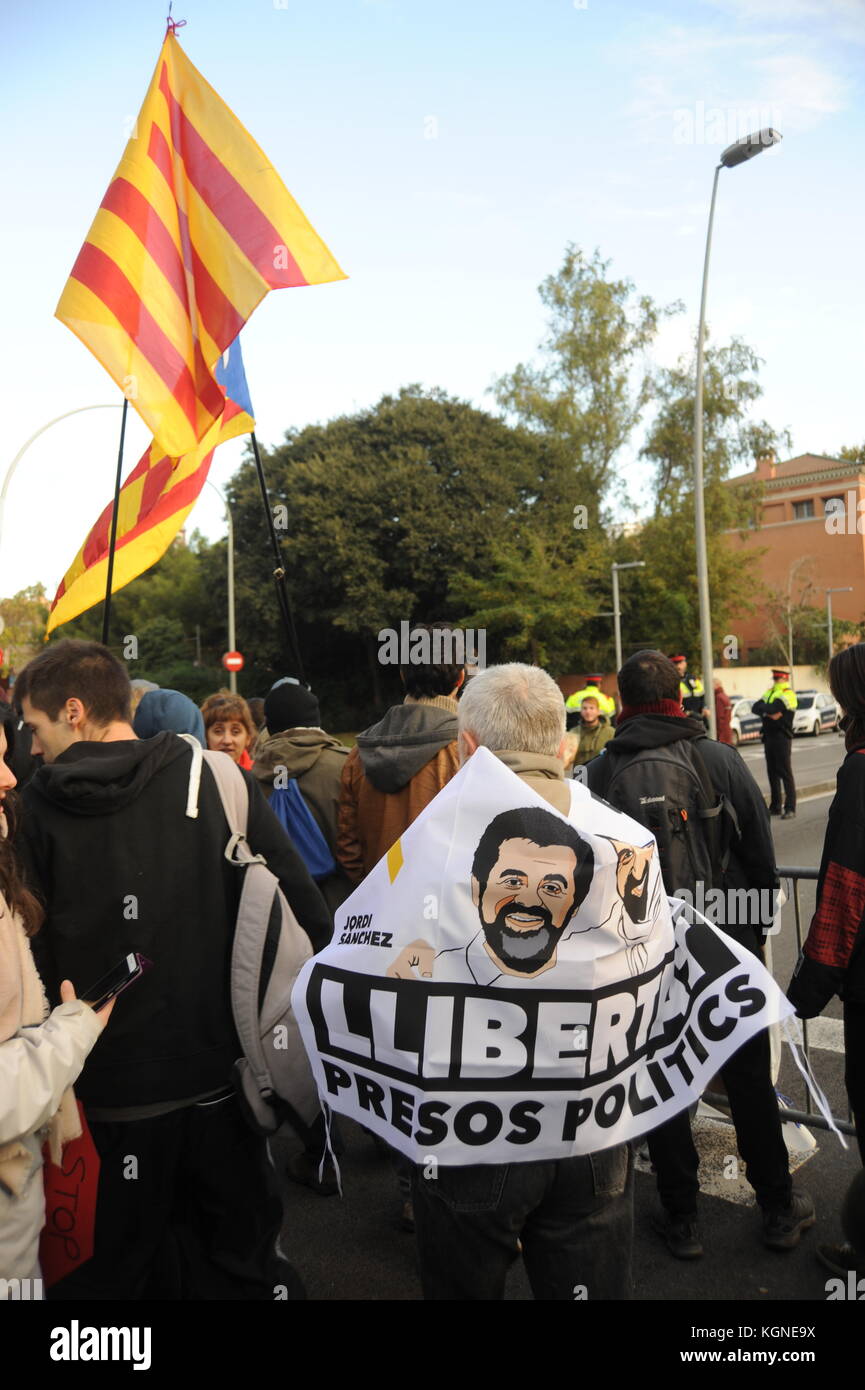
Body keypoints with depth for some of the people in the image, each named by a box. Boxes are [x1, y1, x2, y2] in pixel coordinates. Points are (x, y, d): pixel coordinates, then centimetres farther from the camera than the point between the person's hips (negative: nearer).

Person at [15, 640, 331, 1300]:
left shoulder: (35, 810, -9)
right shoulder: (217, 779, -11)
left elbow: (32, 952, -3)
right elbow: (303, 903, -13)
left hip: (109, 1090, 0)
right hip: (219, 1072, 0)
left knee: (117, 1266, 22)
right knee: (241, 1253, 20)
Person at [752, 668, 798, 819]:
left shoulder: (788, 694, -10)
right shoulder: (770, 692, 16)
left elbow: (773, 708, -24)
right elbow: (755, 707, 3)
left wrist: (763, 709, -4)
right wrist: (769, 713, -13)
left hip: (782, 737, -8)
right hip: (769, 737, 8)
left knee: (785, 773, -5)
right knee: (772, 772, 12)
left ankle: (790, 808, -1)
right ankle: (775, 807, 19)